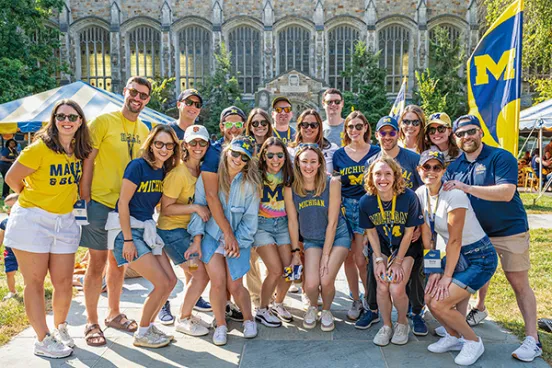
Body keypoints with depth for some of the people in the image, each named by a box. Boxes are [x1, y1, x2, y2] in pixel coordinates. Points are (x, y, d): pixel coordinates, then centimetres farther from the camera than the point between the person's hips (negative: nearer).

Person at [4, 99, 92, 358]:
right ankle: (43, 340, 14)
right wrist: (33, 198, 8)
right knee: (35, 282, 3)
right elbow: (12, 178, -7)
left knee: (64, 283, 7)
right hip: (32, 220, -5)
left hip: (65, 222, 5)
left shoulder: (80, 150, 4)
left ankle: (60, 329, 29)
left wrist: (66, 198, 10)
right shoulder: (39, 148, -14)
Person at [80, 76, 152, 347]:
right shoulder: (104, 121, -8)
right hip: (101, 201, -5)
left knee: (119, 261, 15)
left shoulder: (144, 130, 9)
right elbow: (87, 160, -10)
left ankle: (113, 313, 32)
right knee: (98, 262, 1)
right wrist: (85, 197, -15)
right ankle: (91, 322, 16)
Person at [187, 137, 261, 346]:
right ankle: (220, 325, 13)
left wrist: (238, 242, -10)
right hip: (211, 235, 1)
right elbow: (199, 206, -4)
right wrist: (196, 241, -7)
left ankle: (249, 319, 26)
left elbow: (250, 218, -3)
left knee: (234, 286, -3)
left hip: (238, 239, 0)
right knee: (218, 281, -12)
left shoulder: (250, 183, -8)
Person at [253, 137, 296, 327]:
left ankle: (278, 304, 26)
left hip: (282, 224, 4)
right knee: (276, 270, -12)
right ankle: (262, 310, 12)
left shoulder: (288, 176, 0)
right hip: (261, 224, -4)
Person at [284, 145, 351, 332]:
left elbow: (332, 222, -16)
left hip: (337, 236, -1)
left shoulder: (332, 183, -18)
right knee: (311, 283, -16)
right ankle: (313, 306, 23)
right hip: (311, 239, 1)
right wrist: (295, 251, -1)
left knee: (326, 281, -17)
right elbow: (292, 221, -4)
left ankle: (326, 310, 19)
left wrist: (326, 255, -14)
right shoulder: (290, 188, -13)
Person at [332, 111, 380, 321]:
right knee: (348, 257, 7)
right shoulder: (339, 154, 8)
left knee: (361, 259, -7)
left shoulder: (376, 152, 3)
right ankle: (356, 301, 22)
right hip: (344, 208, 3)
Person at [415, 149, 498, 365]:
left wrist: (447, 276, -15)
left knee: (439, 303, -15)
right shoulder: (420, 194, -2)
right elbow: (427, 236, 0)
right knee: (430, 297, -6)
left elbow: (454, 240, -20)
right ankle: (453, 337, 21)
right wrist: (434, 270, -2)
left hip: (480, 258, -7)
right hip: (457, 256, 7)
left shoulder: (454, 195, -23)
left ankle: (473, 341, 11)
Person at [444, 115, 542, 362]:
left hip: (510, 232, -5)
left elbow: (506, 192, -28)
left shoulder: (501, 157, -15)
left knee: (519, 283, -1)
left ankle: (533, 339, 7)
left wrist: (467, 188, -33)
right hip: (476, 233, 5)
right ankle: (479, 309, 45)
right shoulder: (454, 167, 2)